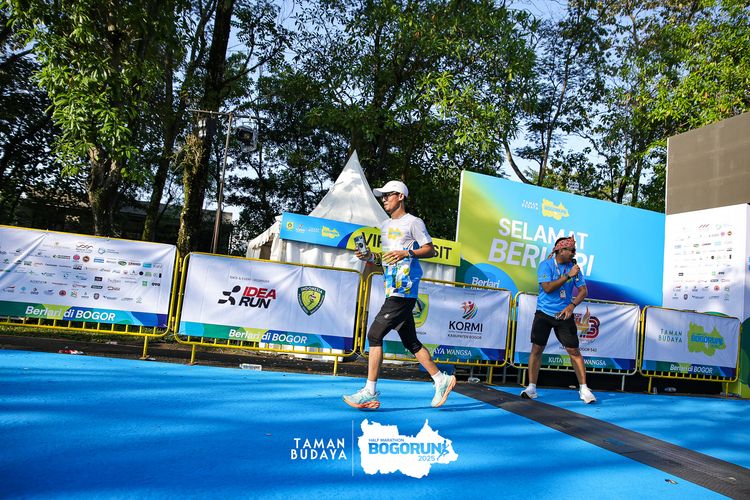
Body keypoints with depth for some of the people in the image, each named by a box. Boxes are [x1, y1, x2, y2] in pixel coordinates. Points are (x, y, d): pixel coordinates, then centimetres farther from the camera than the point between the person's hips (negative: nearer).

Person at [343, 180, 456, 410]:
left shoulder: (413, 222, -2)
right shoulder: (385, 226, 22)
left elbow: (430, 250, -6)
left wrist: (407, 253, -19)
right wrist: (371, 257, 7)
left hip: (404, 292, -9)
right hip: (393, 291, 9)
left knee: (375, 334, -12)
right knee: (411, 342, 11)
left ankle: (370, 391, -6)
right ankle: (442, 380, 23)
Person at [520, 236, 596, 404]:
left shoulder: (573, 267, 2)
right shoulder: (545, 265, -7)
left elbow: (583, 290, 1)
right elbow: (547, 288, -19)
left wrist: (572, 305, -14)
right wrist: (568, 275, -21)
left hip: (564, 315, 2)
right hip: (544, 313, -2)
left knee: (573, 350, 1)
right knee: (537, 349, -2)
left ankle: (584, 388, 11)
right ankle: (531, 388, 7)